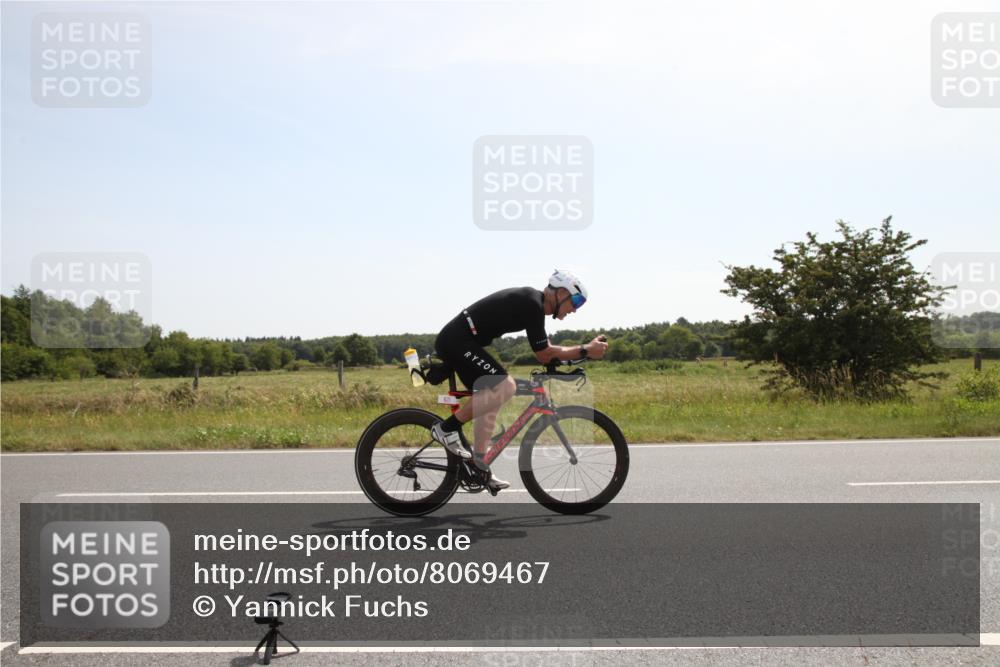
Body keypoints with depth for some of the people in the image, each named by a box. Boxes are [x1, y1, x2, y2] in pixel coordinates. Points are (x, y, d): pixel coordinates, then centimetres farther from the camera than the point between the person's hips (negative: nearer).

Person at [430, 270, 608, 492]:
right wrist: (586, 350, -9)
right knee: (505, 387, -19)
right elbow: (544, 355, -13)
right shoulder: (533, 305, -15)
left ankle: (480, 466, 14)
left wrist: (581, 350, 17)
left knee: (491, 398, 13)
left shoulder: (531, 300, 15)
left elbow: (544, 349, 24)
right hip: (457, 342, -11)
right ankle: (447, 428, -10)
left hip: (452, 341, 11)